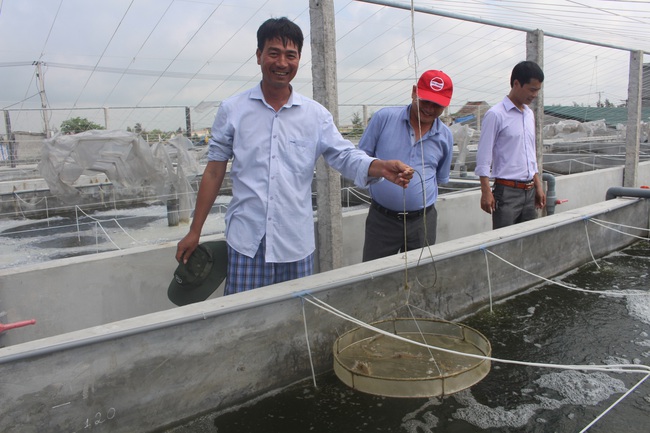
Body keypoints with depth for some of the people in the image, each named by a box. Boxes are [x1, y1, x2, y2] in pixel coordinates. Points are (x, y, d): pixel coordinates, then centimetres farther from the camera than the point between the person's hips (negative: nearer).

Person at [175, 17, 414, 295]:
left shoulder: (315, 114, 4)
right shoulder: (232, 110, 1)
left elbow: (346, 156, -2)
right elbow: (214, 172, 4)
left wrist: (381, 167, -24)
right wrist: (194, 232, 4)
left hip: (296, 242, 2)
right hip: (246, 241, -1)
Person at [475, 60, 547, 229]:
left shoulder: (529, 114, 14)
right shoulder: (496, 115, -9)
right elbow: (484, 156, -11)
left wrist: (538, 185, 18)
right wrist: (486, 192, -16)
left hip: (529, 191, 7)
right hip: (507, 191, -7)